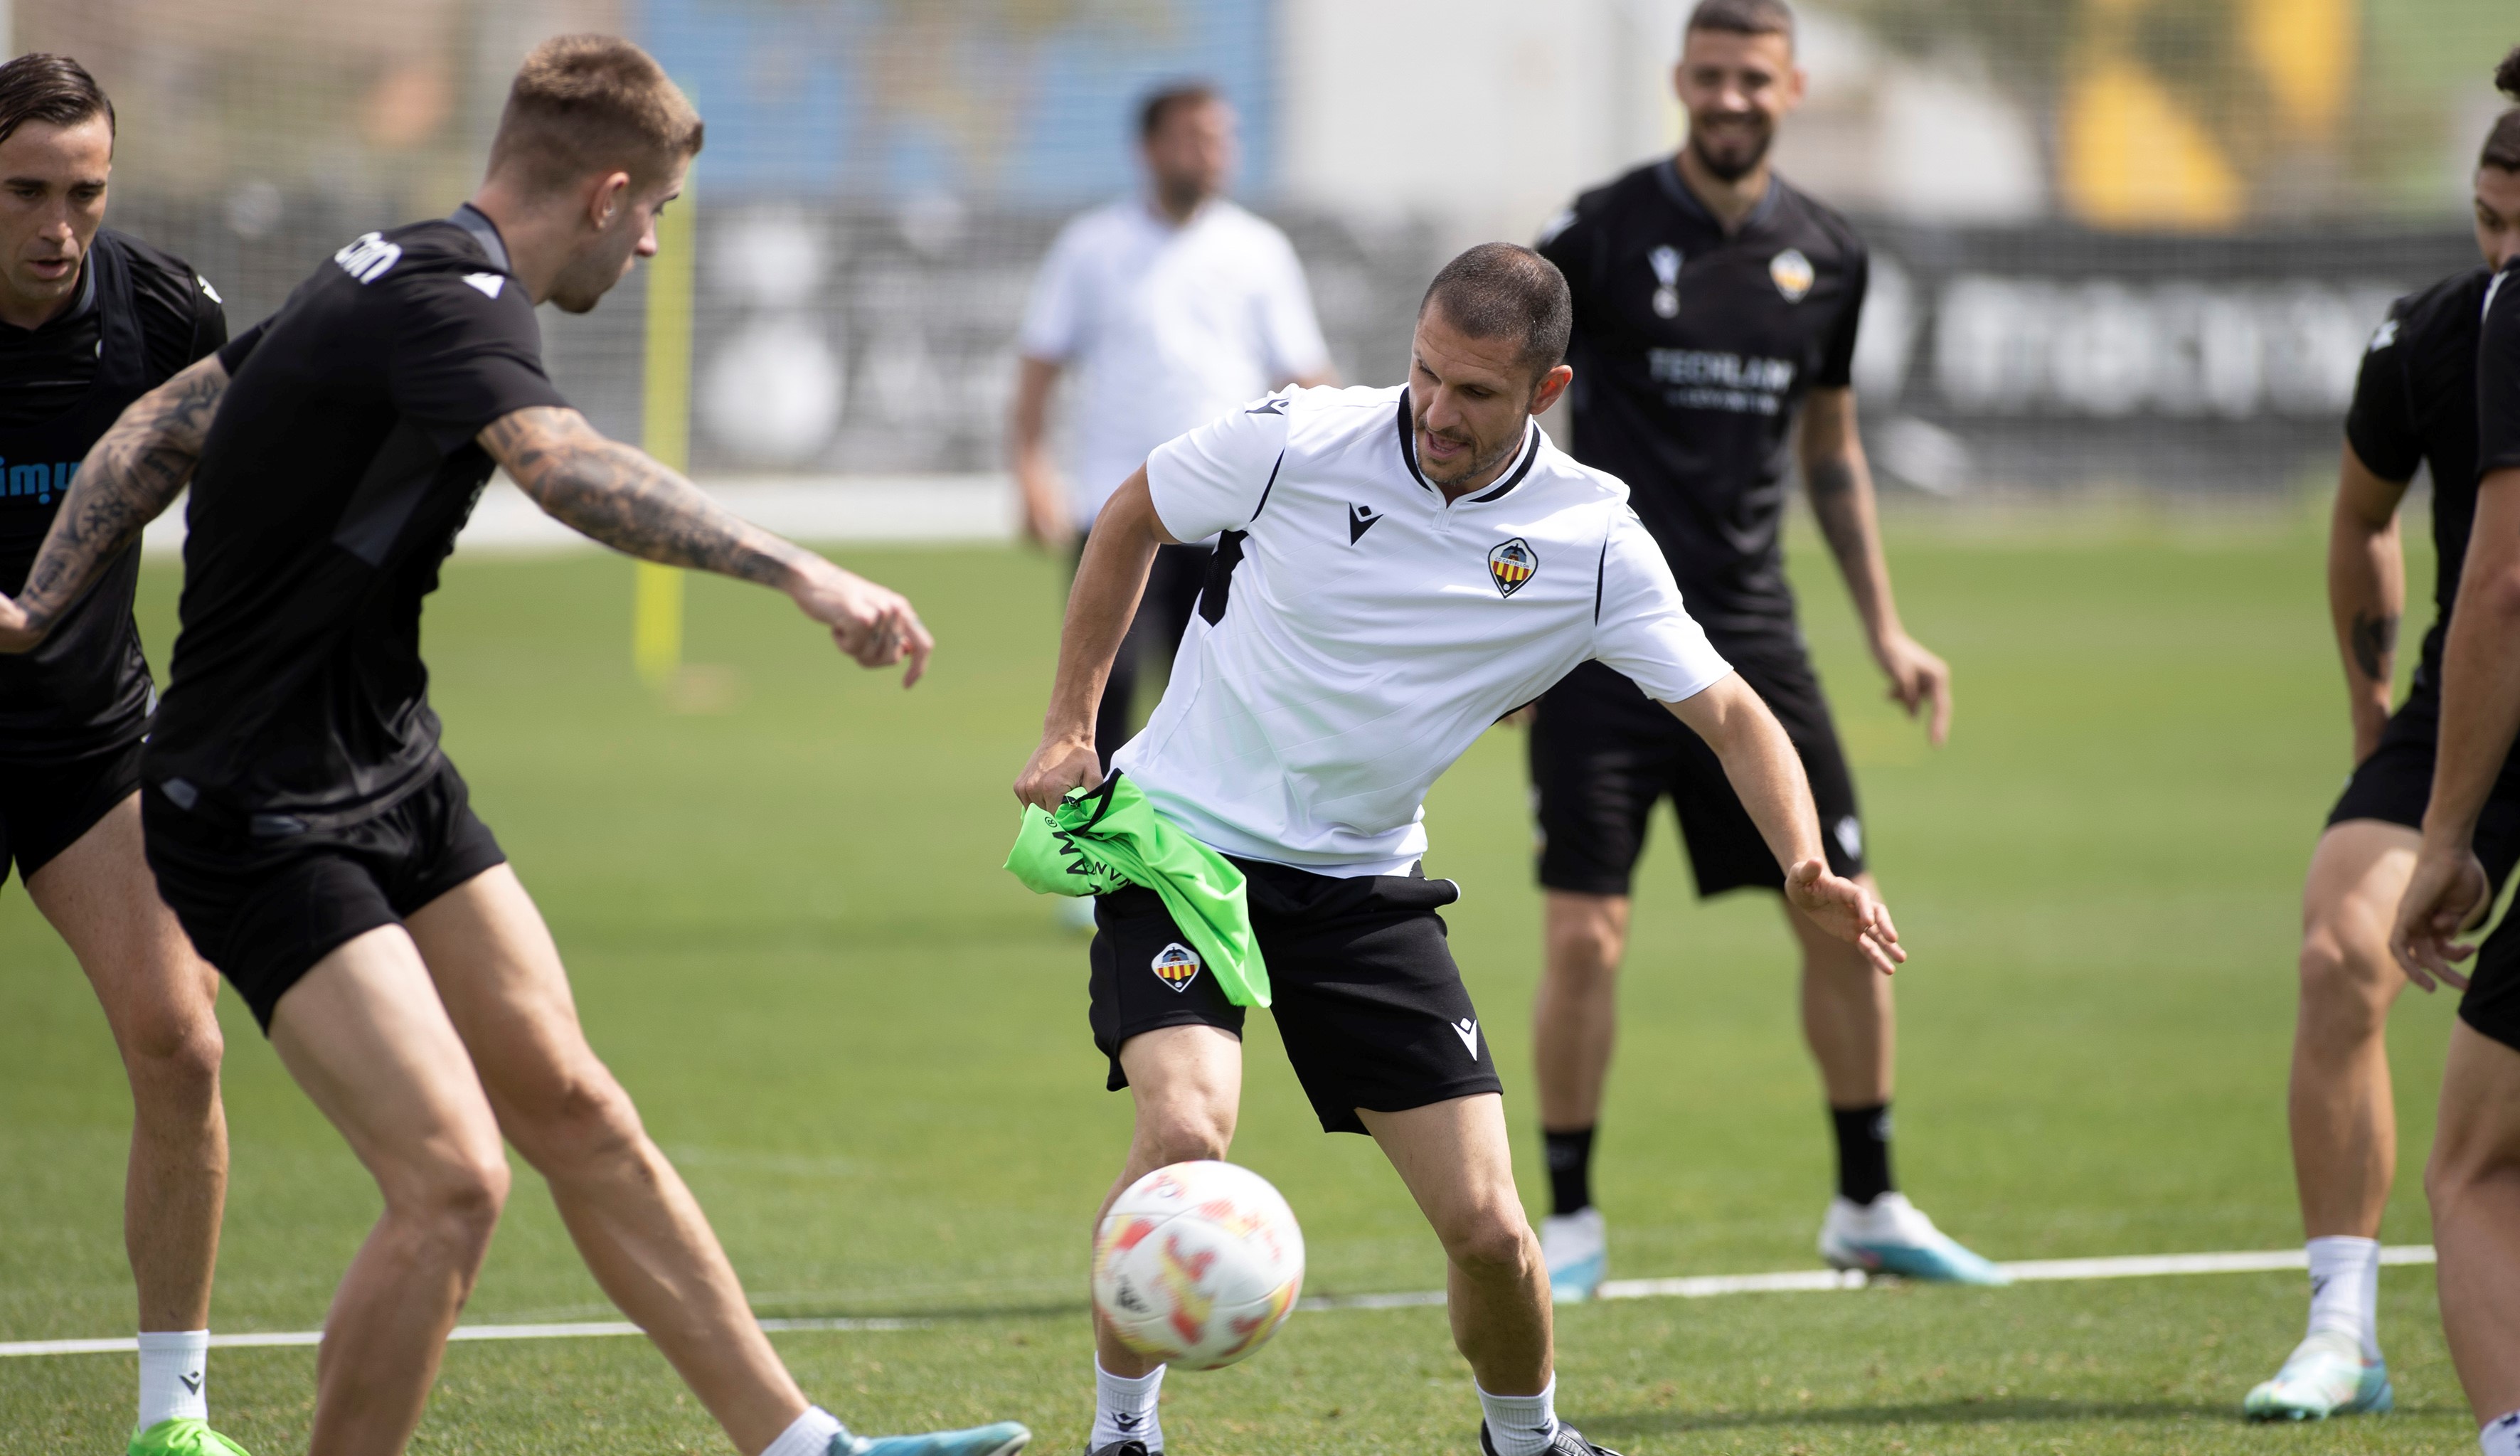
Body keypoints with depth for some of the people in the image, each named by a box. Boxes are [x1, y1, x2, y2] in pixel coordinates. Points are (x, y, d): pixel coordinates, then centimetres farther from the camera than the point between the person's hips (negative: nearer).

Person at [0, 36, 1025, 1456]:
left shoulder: (389, 276, 10)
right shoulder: (450, 301, -22)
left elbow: (163, 426, 17)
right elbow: (570, 468, -42)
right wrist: (800, 570, -50)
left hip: (395, 779, 10)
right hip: (264, 824, -10)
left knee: (578, 1116, 11)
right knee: (453, 1180, -18)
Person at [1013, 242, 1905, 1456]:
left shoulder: (1591, 542, -8)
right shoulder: (1293, 443, -14)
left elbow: (1727, 714, -4)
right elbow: (1131, 521, 5)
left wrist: (1805, 867, -21)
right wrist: (1070, 724, 4)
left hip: (1362, 885, 2)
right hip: (1180, 837, -2)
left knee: (1486, 1224, -4)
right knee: (1186, 1123, -29)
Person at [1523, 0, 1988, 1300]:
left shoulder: (1824, 256, 7)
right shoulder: (1602, 233, -6)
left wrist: (1885, 631, 17)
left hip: (1750, 630, 4)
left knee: (1844, 918, 3)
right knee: (1585, 935, -8)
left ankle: (1868, 1205, 18)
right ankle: (1570, 1219, 7)